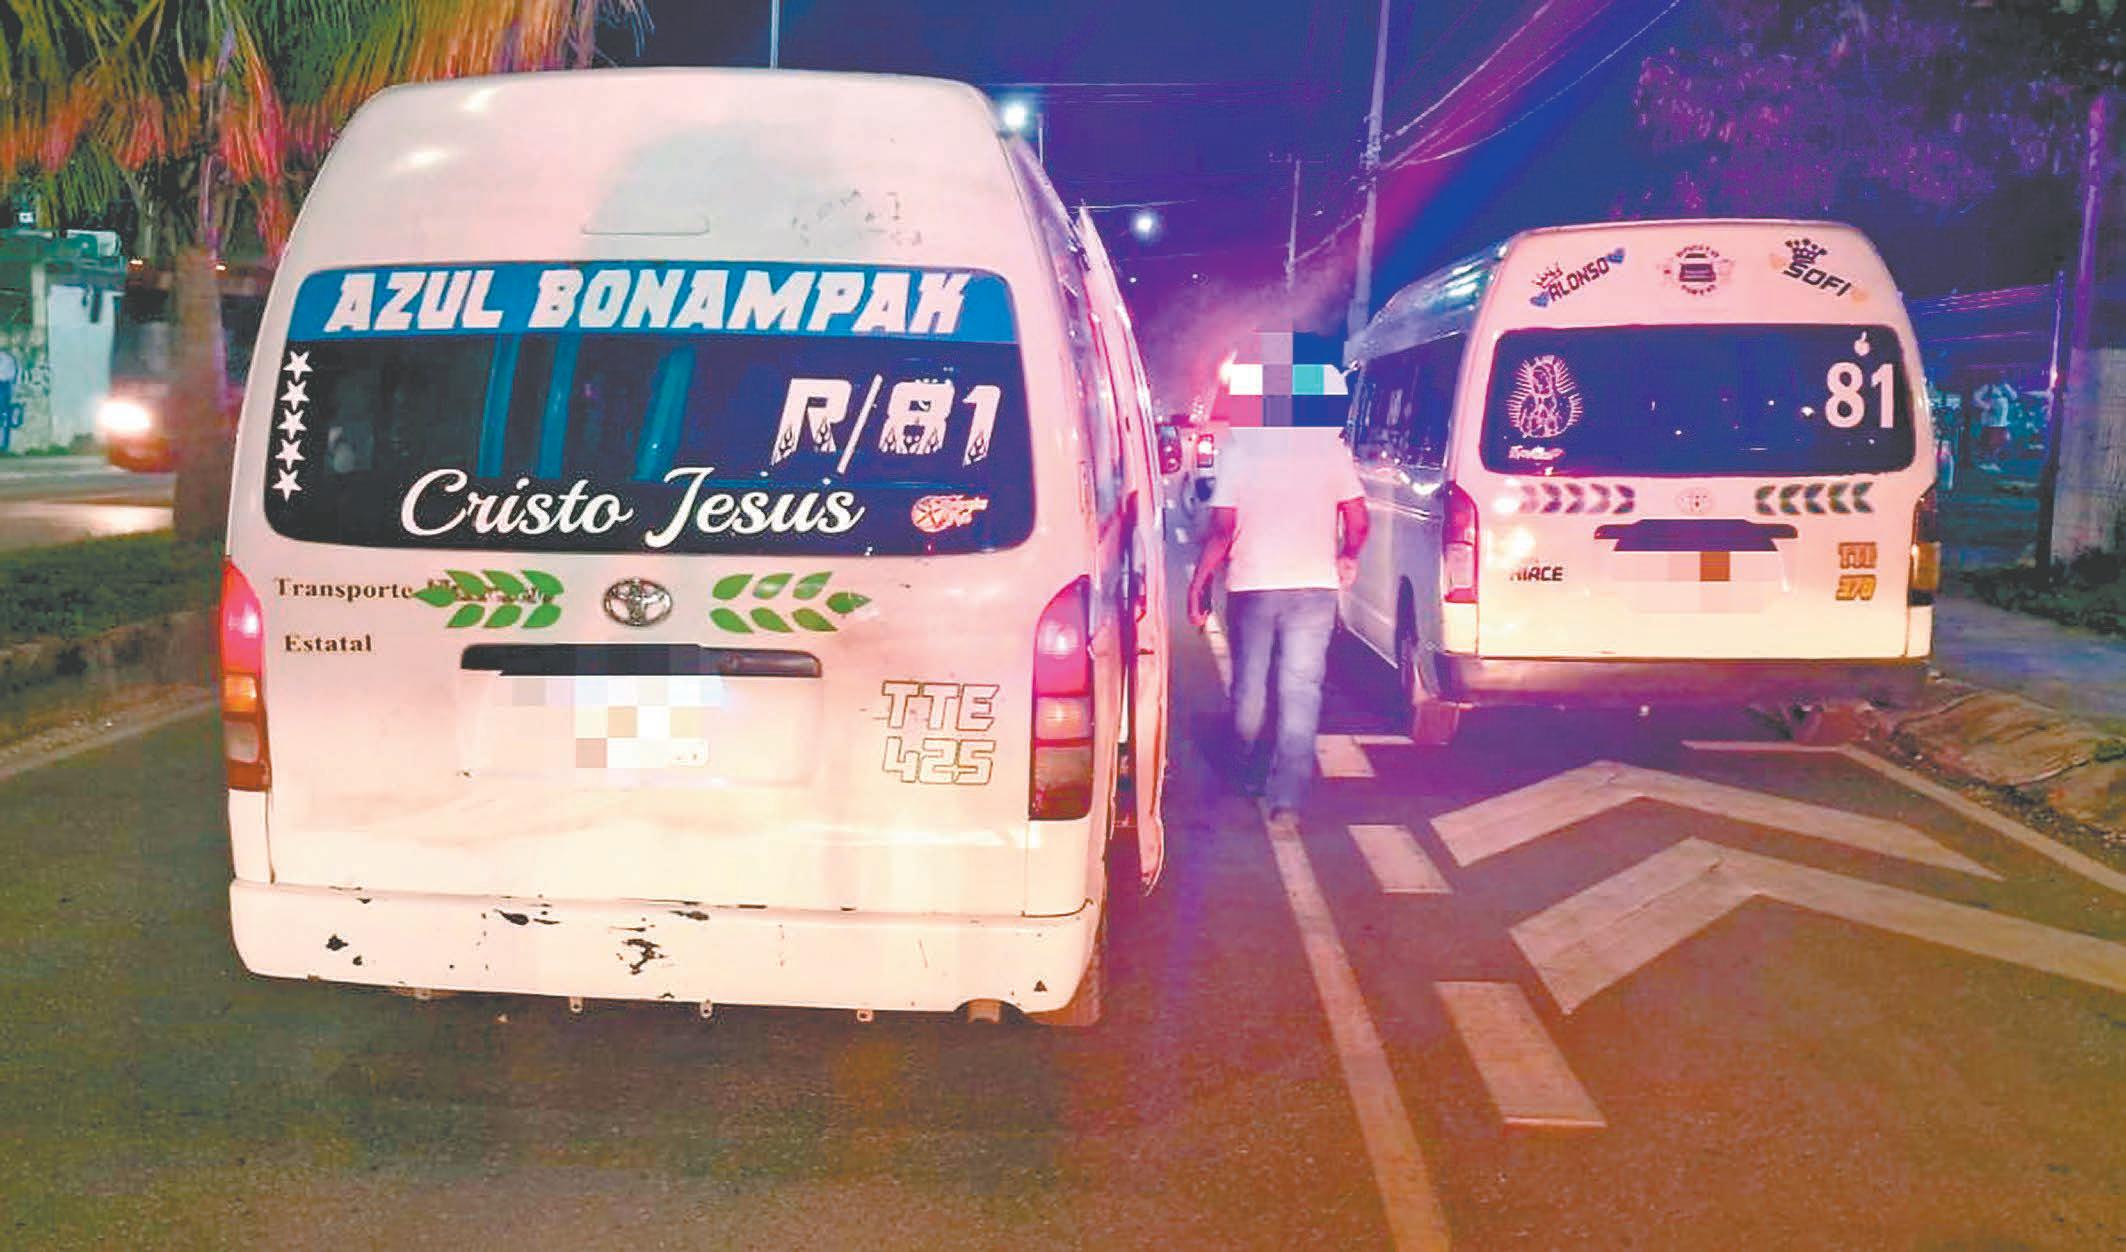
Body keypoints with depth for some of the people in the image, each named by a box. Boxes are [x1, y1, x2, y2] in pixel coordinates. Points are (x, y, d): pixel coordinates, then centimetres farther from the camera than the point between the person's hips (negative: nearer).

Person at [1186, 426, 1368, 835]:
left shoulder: (1240, 448, -7)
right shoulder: (1329, 445, -1)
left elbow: (1222, 529, -10)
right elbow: (1358, 521, 3)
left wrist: (1199, 583, -1)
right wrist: (1348, 556, 23)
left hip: (1252, 586, 0)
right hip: (1314, 586, 1)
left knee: (1249, 685, 17)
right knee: (1301, 690, 2)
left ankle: (1253, 774, 33)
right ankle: (1287, 801, -6)